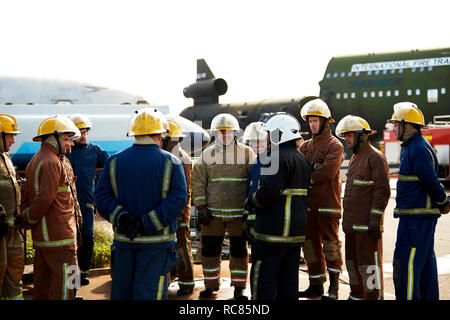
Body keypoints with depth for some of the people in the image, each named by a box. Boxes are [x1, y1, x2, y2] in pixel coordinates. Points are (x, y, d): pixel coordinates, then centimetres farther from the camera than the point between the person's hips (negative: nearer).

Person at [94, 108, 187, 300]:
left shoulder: (114, 161, 4)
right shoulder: (171, 163, -4)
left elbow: (101, 196, -3)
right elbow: (178, 199, -14)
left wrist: (120, 217, -11)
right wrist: (148, 224, -16)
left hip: (123, 239, 3)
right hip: (157, 241, -3)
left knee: (121, 291, 14)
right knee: (149, 293, 1)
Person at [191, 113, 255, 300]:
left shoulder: (247, 153, 3)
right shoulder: (207, 154, 7)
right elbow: (198, 182, 7)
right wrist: (201, 207, -1)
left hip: (238, 213, -1)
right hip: (213, 212, 2)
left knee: (239, 249, 4)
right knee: (209, 248, 6)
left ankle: (239, 287, 16)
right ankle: (211, 284, 22)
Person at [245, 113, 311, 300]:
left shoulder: (278, 158, -15)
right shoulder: (303, 160, 16)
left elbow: (269, 191, -24)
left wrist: (251, 202, -6)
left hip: (274, 229, -9)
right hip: (297, 228, 9)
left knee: (263, 276, -2)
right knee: (289, 275, 14)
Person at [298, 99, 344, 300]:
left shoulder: (334, 145, -4)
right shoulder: (306, 146, 17)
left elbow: (328, 172, -18)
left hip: (328, 202, -7)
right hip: (308, 203, 7)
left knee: (330, 242, -3)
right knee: (310, 243, 9)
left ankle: (334, 287, 4)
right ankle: (316, 285, 18)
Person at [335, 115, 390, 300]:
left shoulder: (375, 157, -11)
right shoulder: (354, 158, 18)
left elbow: (383, 191, -16)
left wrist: (374, 220, -20)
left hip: (367, 224, -9)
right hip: (352, 222, 9)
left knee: (369, 263, -6)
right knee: (352, 261, 16)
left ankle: (375, 296, 1)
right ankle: (357, 295, 28)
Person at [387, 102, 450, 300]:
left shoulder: (418, 149, -17)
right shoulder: (412, 147, 16)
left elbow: (430, 181, -21)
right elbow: (430, 181, 22)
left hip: (416, 217, -11)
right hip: (423, 216, 11)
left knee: (405, 263, -9)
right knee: (426, 262, 17)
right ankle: (429, 297, 26)